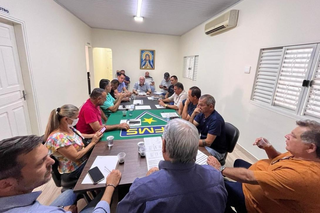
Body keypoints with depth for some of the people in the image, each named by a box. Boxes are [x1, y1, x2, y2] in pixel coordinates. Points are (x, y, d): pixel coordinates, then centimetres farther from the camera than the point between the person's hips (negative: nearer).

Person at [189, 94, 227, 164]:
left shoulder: (216, 119, -25)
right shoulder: (201, 113, -2)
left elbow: (208, 142, -26)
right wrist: (193, 114, -19)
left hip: (216, 150, -7)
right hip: (203, 143, 7)